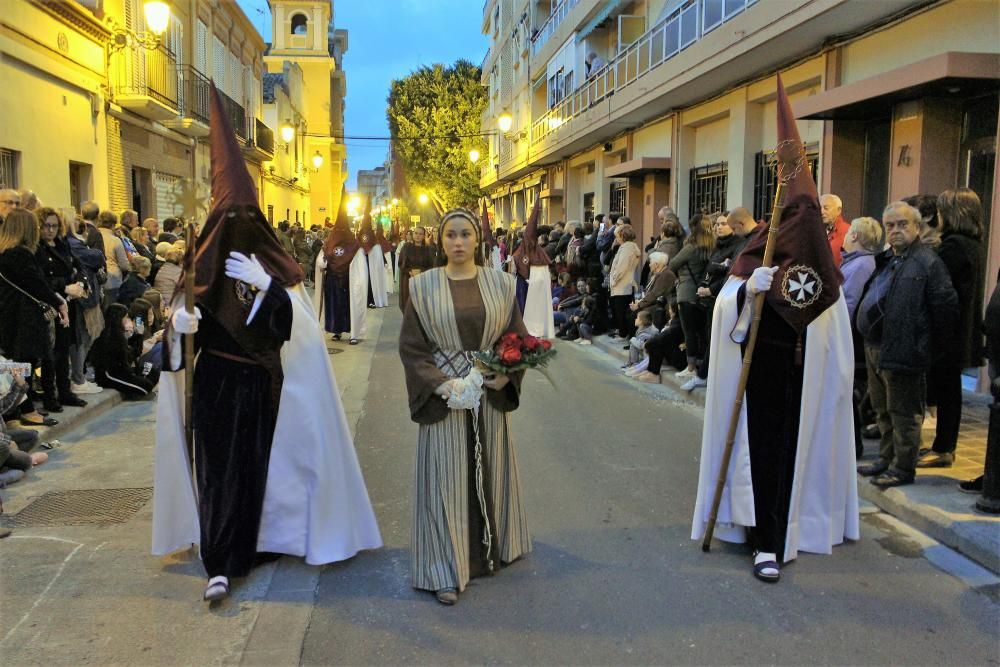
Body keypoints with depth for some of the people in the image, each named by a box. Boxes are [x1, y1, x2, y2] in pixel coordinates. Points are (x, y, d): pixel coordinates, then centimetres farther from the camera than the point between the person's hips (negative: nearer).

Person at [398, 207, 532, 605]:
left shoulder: (500, 284, 2)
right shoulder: (423, 286, -2)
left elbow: (518, 337, 5)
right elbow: (410, 345, -3)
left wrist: (505, 375, -12)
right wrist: (442, 384, -15)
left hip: (490, 394, 2)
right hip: (442, 394, -2)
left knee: (491, 470, 13)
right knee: (445, 477, 2)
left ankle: (492, 549, 32)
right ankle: (446, 569, 12)